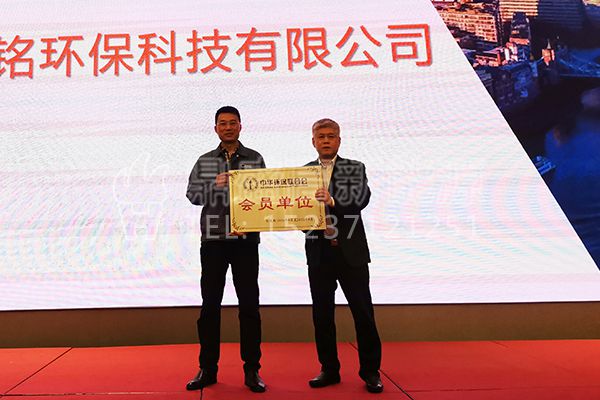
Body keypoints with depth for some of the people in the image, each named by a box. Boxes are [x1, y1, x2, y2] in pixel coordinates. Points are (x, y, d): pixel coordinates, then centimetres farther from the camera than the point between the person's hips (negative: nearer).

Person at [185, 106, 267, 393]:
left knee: (249, 305, 3)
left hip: (246, 240, -1)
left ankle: (251, 370, 14)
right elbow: (192, 194, 2)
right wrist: (216, 184, -17)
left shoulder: (255, 159, 7)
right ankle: (208, 369, 19)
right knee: (210, 305, 7)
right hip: (213, 240, 1)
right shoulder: (204, 161, 11)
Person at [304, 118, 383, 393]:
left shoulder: (355, 168, 3)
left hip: (351, 251, -2)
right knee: (322, 313, 9)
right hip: (318, 252, 2)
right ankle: (329, 369, 24)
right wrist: (319, 227, -14)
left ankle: (370, 371, 19)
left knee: (363, 312, 3)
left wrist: (332, 200, -31)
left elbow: (362, 198, -15)